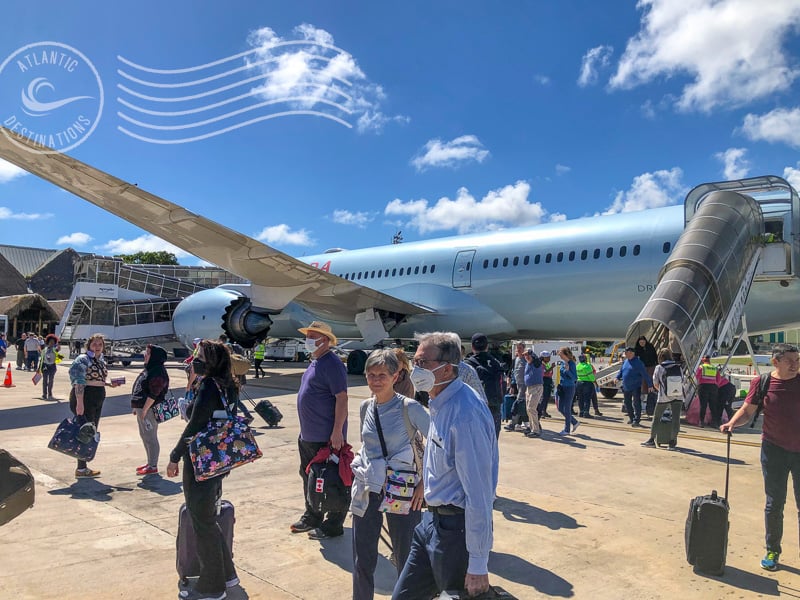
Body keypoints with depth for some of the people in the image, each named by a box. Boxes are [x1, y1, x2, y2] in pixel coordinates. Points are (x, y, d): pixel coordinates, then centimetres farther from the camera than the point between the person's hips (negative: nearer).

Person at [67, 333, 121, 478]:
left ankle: (83, 466, 24)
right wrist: (79, 403, -27)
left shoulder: (101, 360, 14)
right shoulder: (83, 360, -13)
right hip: (85, 398, -9)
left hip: (97, 401, 9)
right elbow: (79, 382, -21)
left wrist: (109, 384, 6)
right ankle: (81, 469, 4)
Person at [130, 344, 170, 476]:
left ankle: (153, 466, 6)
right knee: (144, 436, 17)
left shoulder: (157, 372, -18)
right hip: (142, 407, 11)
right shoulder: (148, 369, 14)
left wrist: (144, 410, -21)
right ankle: (150, 462, 28)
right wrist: (137, 407, 18)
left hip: (150, 409, -11)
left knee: (150, 438, -3)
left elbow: (153, 394, -22)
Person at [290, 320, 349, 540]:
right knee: (309, 476, 20)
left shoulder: (331, 364, -18)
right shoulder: (315, 363, 13)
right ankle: (312, 517, 36)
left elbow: (342, 398, -22)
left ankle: (333, 526, 15)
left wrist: (337, 432, -26)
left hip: (326, 437, -10)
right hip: (307, 435, 10)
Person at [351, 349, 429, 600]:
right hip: (366, 492, 5)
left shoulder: (409, 408, -14)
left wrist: (425, 482, -12)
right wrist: (364, 469, 12)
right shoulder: (366, 406, 3)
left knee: (406, 561, 9)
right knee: (362, 562, 12)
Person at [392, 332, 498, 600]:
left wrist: (478, 565, -21)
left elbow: (479, 492, -26)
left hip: (456, 527, -9)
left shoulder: (465, 416, -27)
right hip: (432, 519, 9)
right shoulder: (441, 403, 4)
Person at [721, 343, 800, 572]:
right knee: (774, 504, 8)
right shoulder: (762, 383, -4)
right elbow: (747, 411, -1)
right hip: (774, 449, -1)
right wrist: (732, 423, -19)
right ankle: (772, 551, 22)